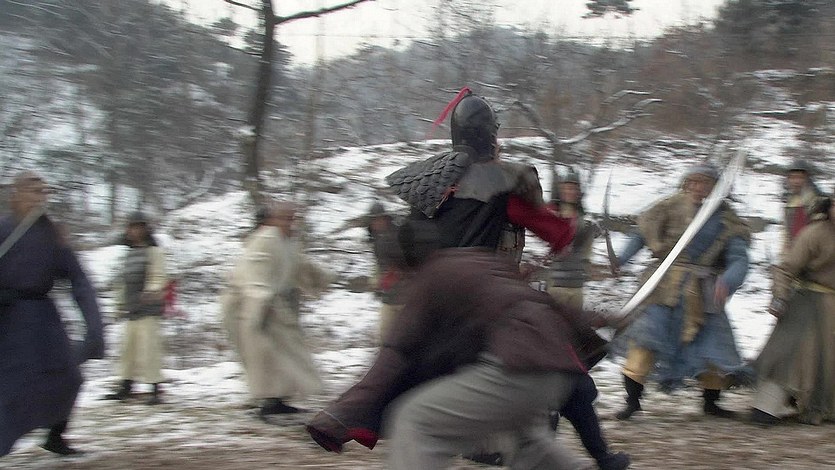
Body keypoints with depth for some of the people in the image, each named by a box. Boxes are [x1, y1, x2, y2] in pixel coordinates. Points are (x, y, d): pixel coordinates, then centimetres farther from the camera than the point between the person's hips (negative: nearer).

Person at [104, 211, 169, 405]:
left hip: (148, 310, -8)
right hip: (132, 310, 8)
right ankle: (126, 387, 21)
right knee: (128, 346, 11)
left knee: (149, 347, -10)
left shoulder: (154, 251, -5)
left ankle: (155, 389, -5)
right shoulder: (130, 254, 18)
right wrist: (121, 304, 25)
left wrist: (151, 292, -32)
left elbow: (159, 277, -14)